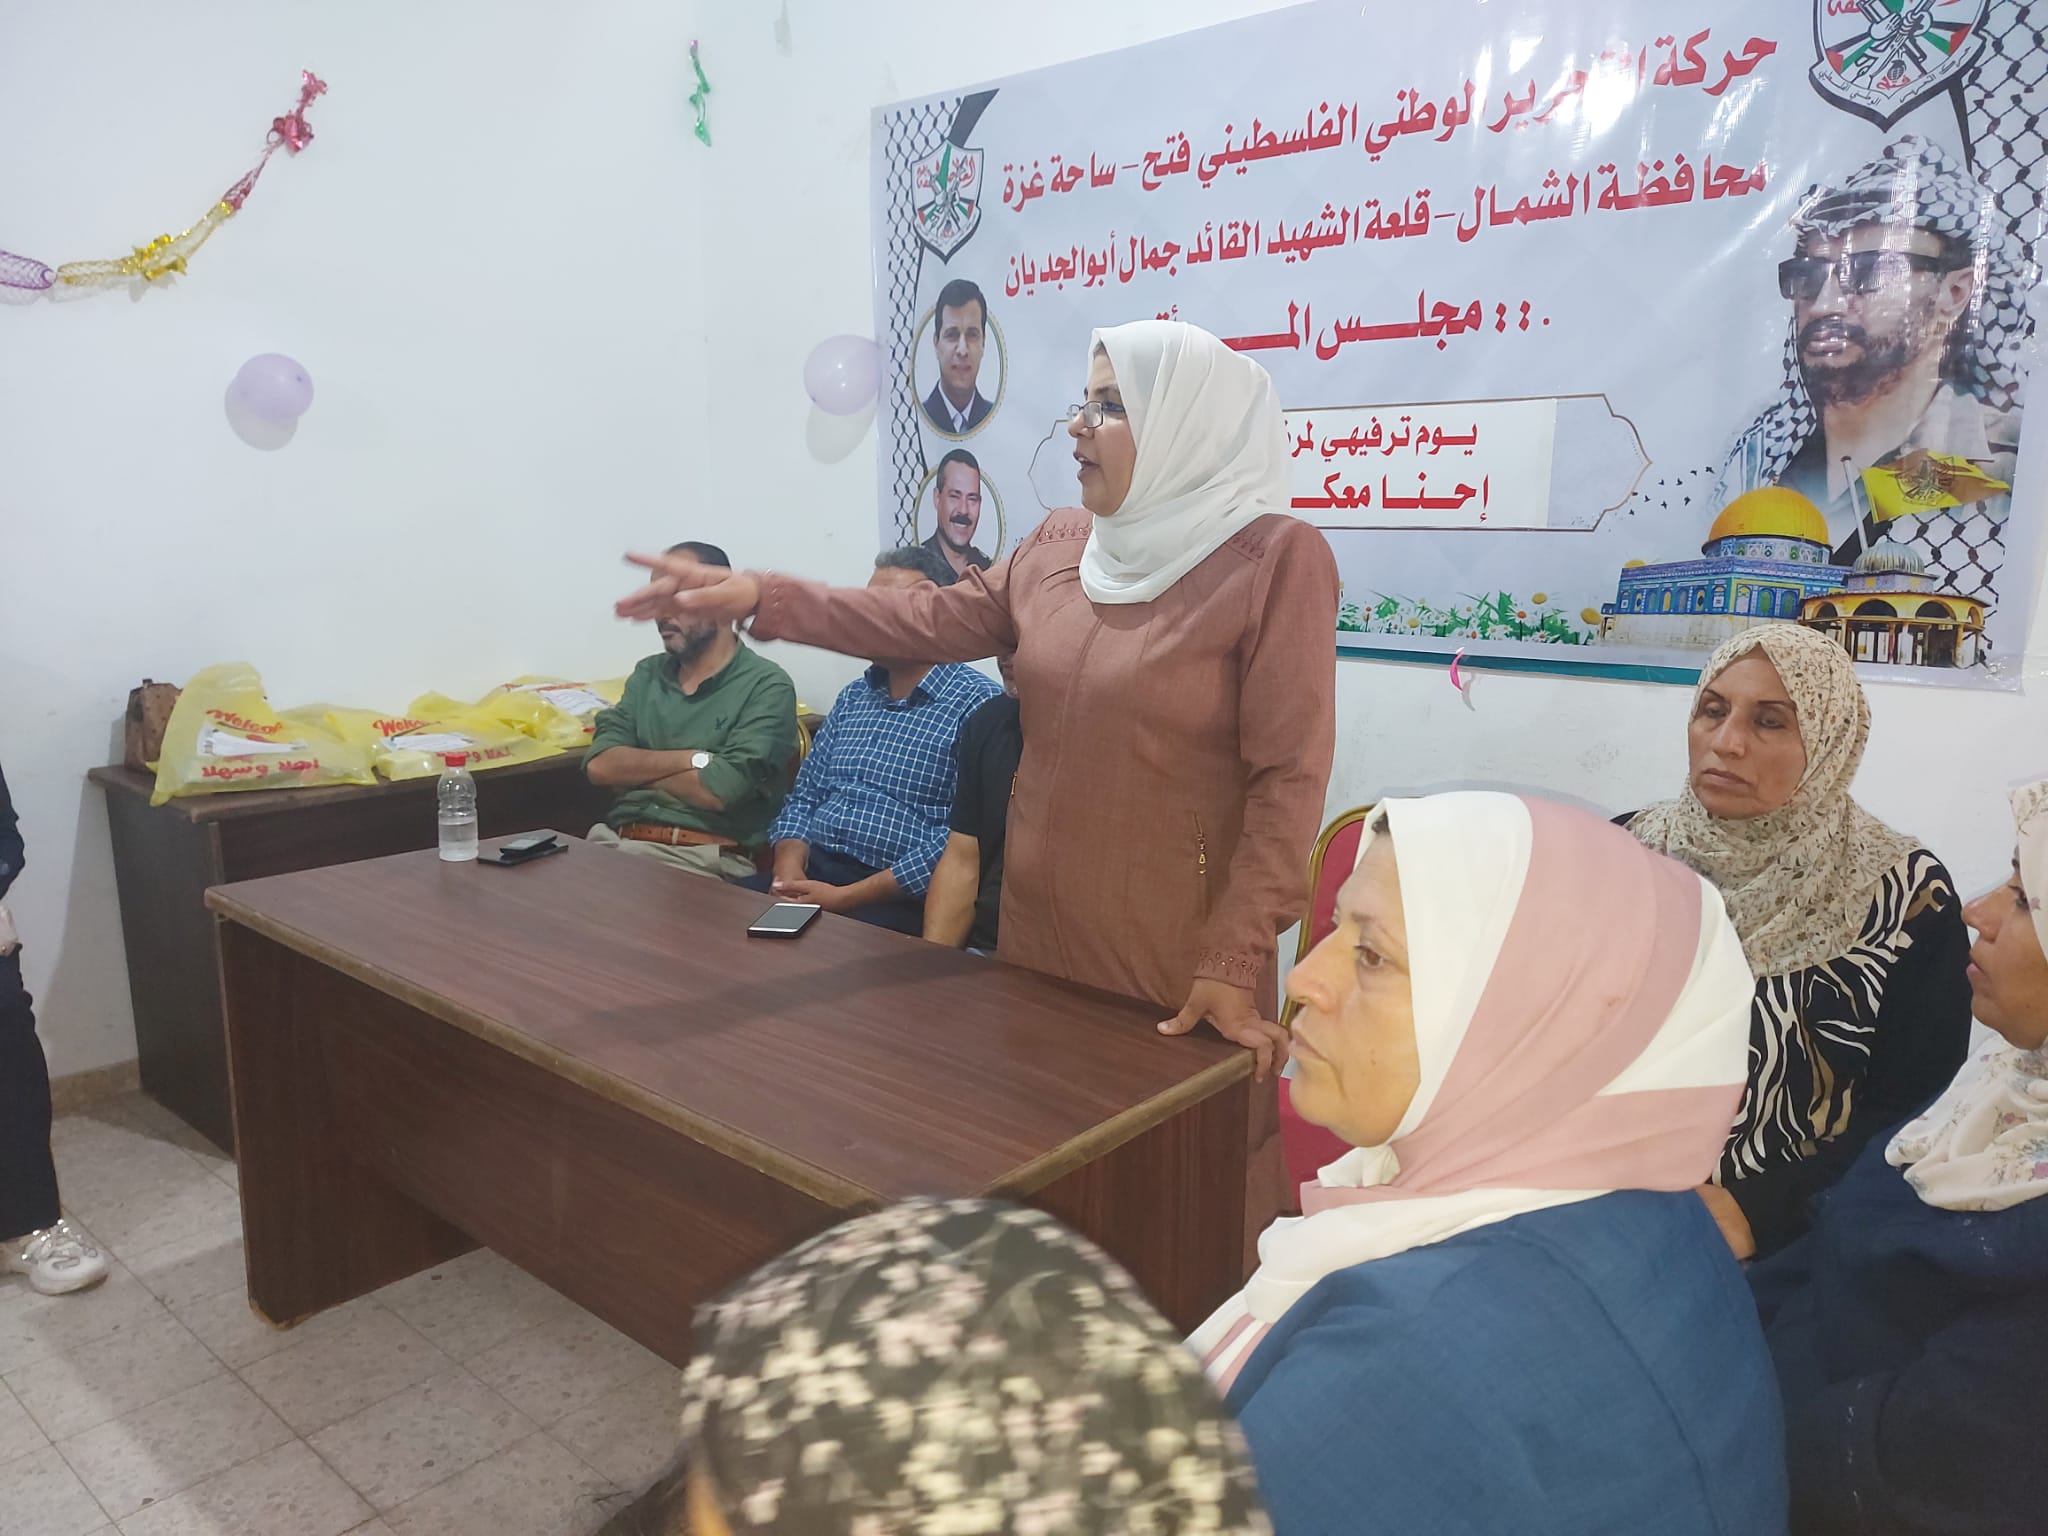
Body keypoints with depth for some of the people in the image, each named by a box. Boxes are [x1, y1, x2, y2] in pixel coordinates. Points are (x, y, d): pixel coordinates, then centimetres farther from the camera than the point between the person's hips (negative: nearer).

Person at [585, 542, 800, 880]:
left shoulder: (766, 686, -2)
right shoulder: (647, 675, 17)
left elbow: (719, 791, -14)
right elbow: (600, 765, 4)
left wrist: (636, 769, 1)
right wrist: (693, 759, -8)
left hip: (705, 858, -5)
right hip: (615, 841, 5)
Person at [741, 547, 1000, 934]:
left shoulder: (976, 704, -8)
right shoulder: (853, 696, 16)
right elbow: (803, 797, 17)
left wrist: (844, 898, -17)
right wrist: (789, 868, -5)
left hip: (897, 899, -6)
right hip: (811, 874, 6)